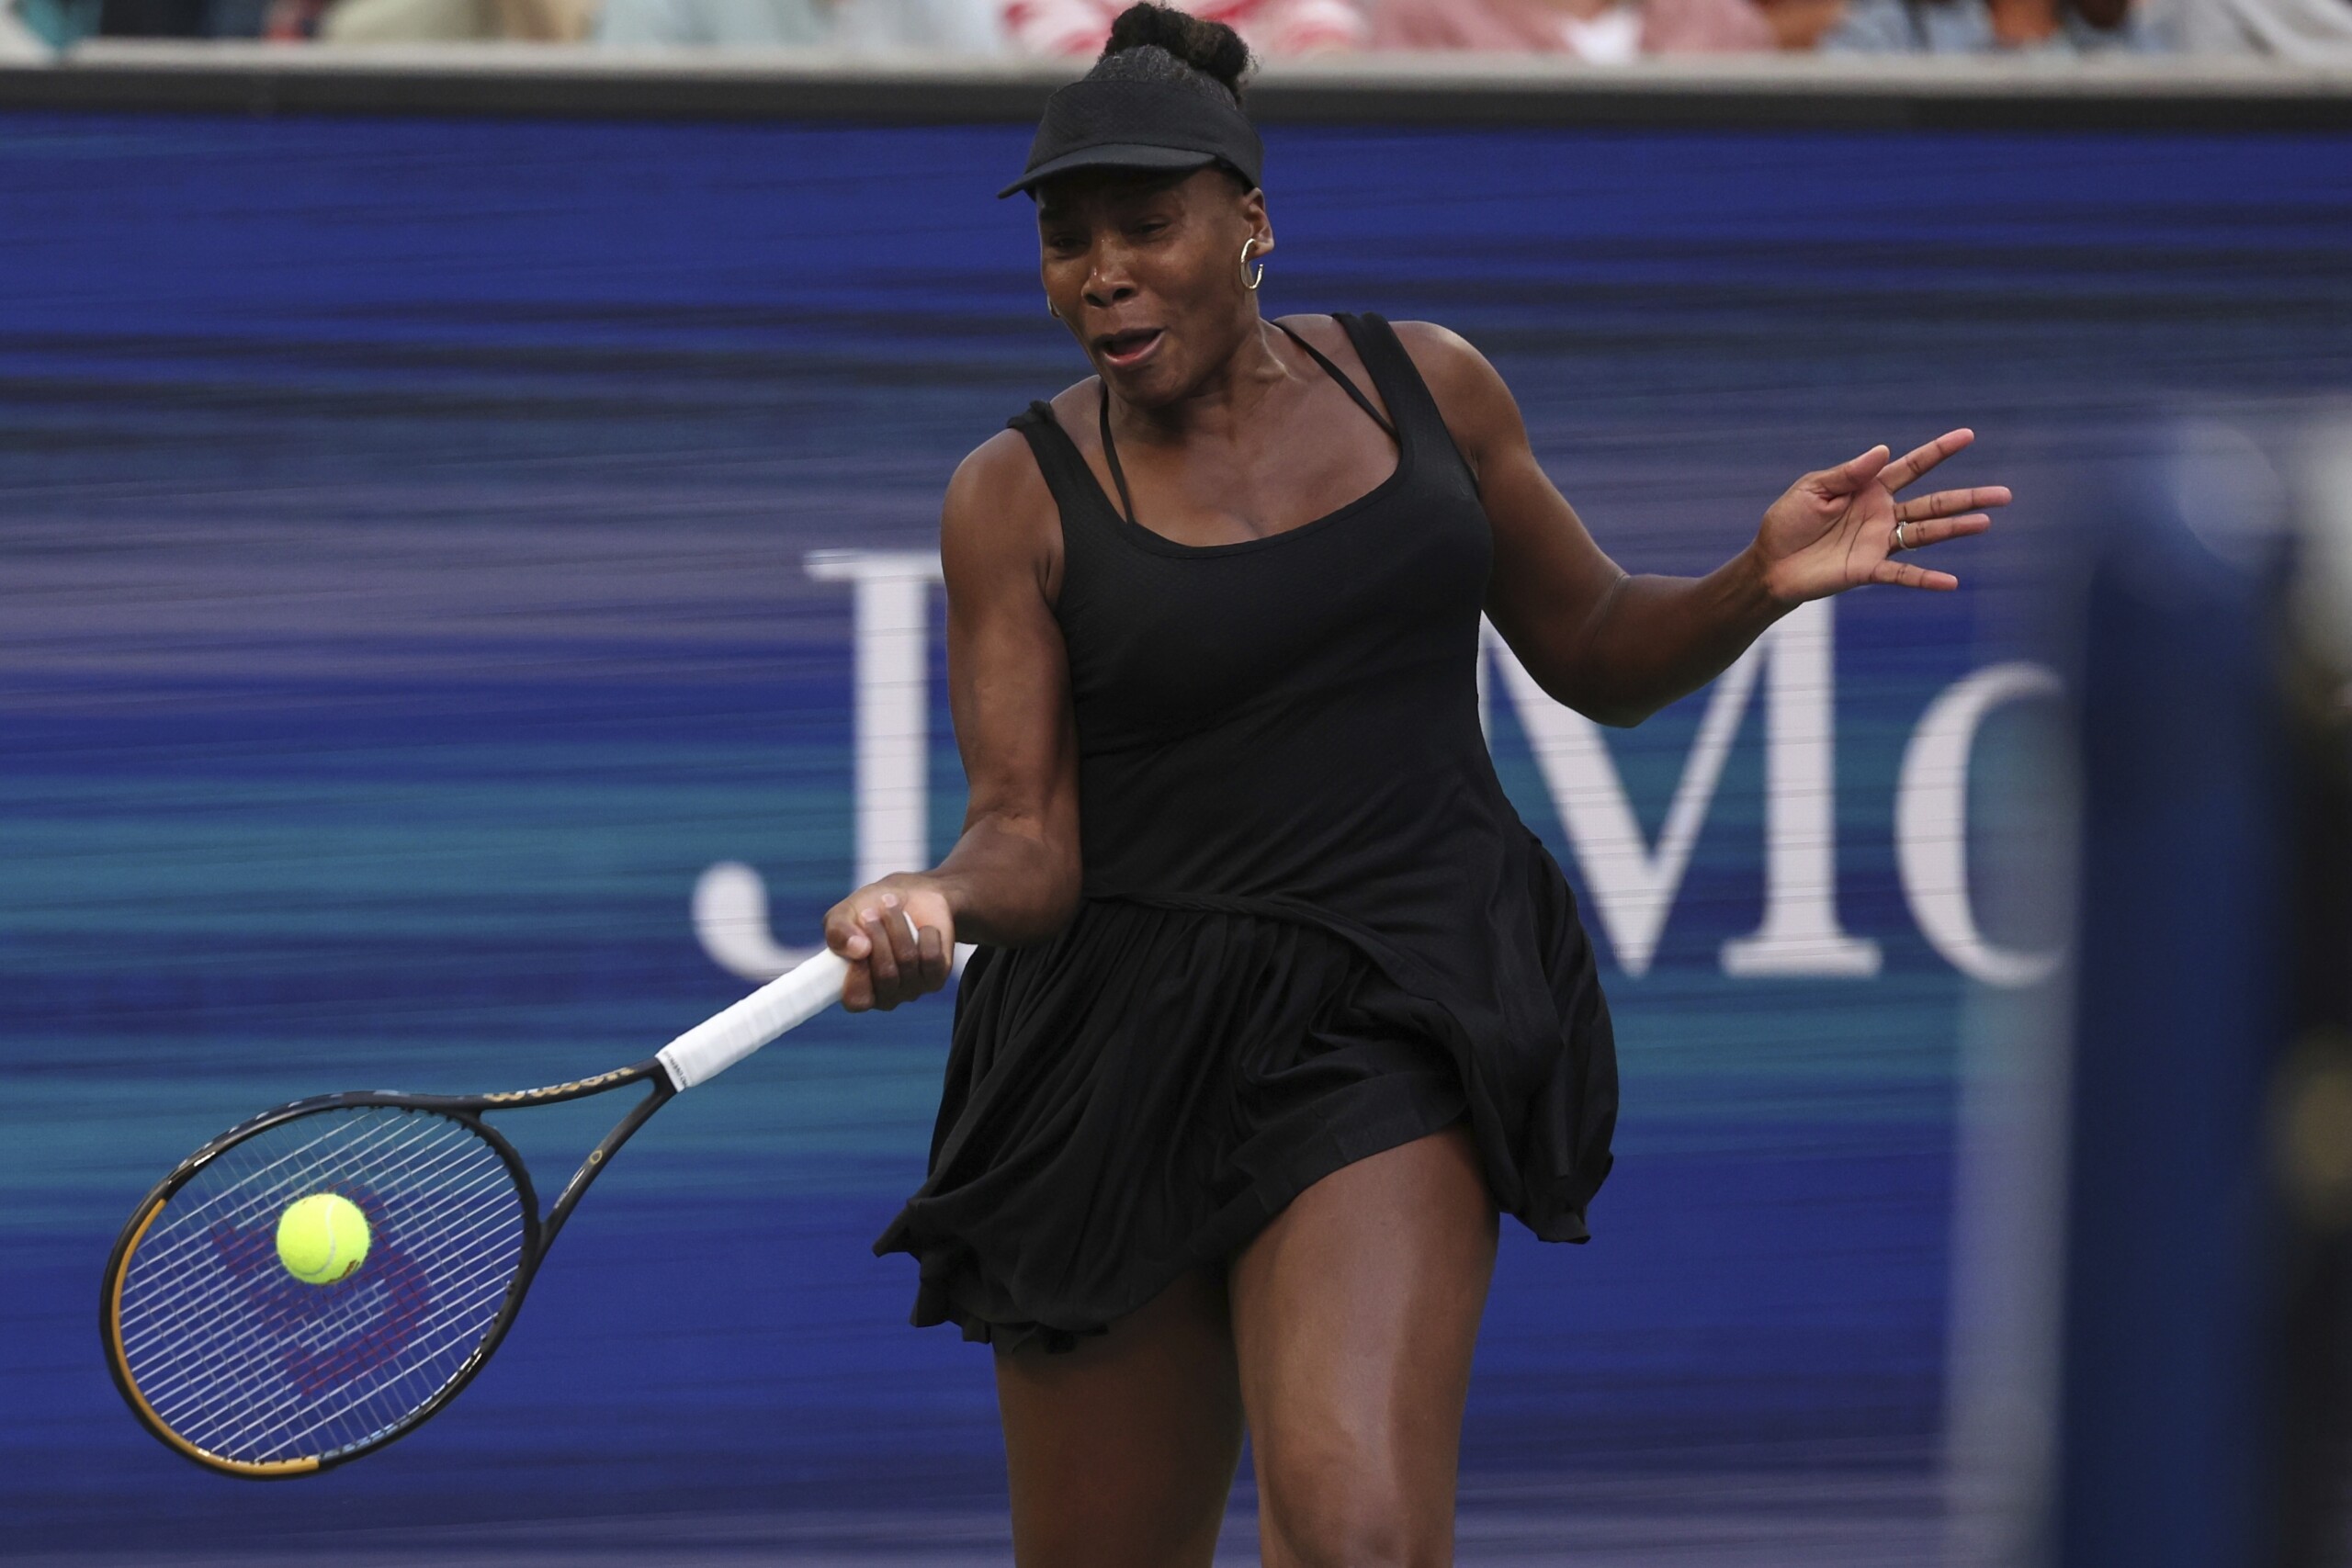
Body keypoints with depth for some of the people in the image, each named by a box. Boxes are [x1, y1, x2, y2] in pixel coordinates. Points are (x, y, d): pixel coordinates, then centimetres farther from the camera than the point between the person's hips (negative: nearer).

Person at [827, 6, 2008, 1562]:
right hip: (1125, 1040, 0)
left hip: (1391, 1036, 0)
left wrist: (1763, 582, -4)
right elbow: (1030, 847, -6)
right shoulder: (1018, 497, -2)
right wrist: (929, 906, -29)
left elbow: (1601, 657, 16)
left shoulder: (1424, 384, 5)